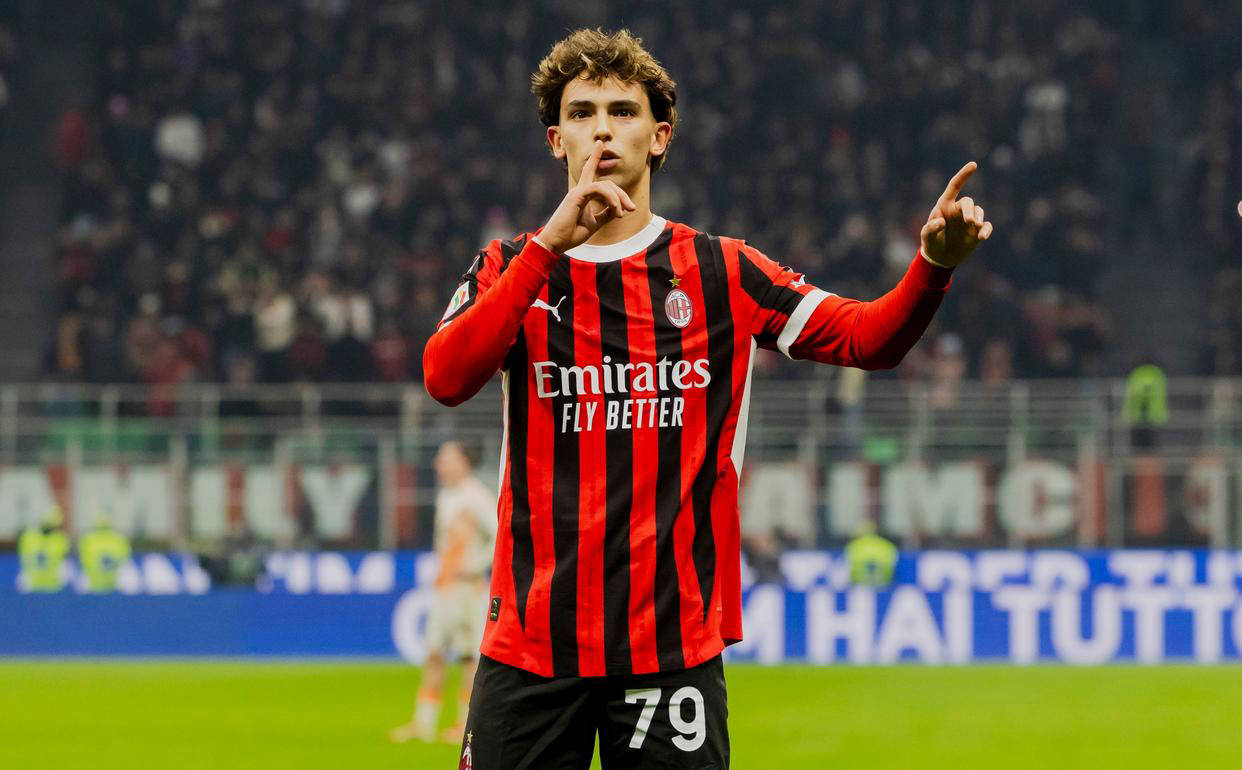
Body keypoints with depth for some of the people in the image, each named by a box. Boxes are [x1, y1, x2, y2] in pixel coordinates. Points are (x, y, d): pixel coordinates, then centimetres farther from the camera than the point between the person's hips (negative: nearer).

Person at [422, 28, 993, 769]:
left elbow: (867, 337, -1)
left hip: (675, 643, 0)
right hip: (530, 642, 0)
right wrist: (551, 243, -18)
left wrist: (934, 262, -21)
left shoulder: (720, 272, 7)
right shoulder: (510, 268, 7)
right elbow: (446, 378, -12)